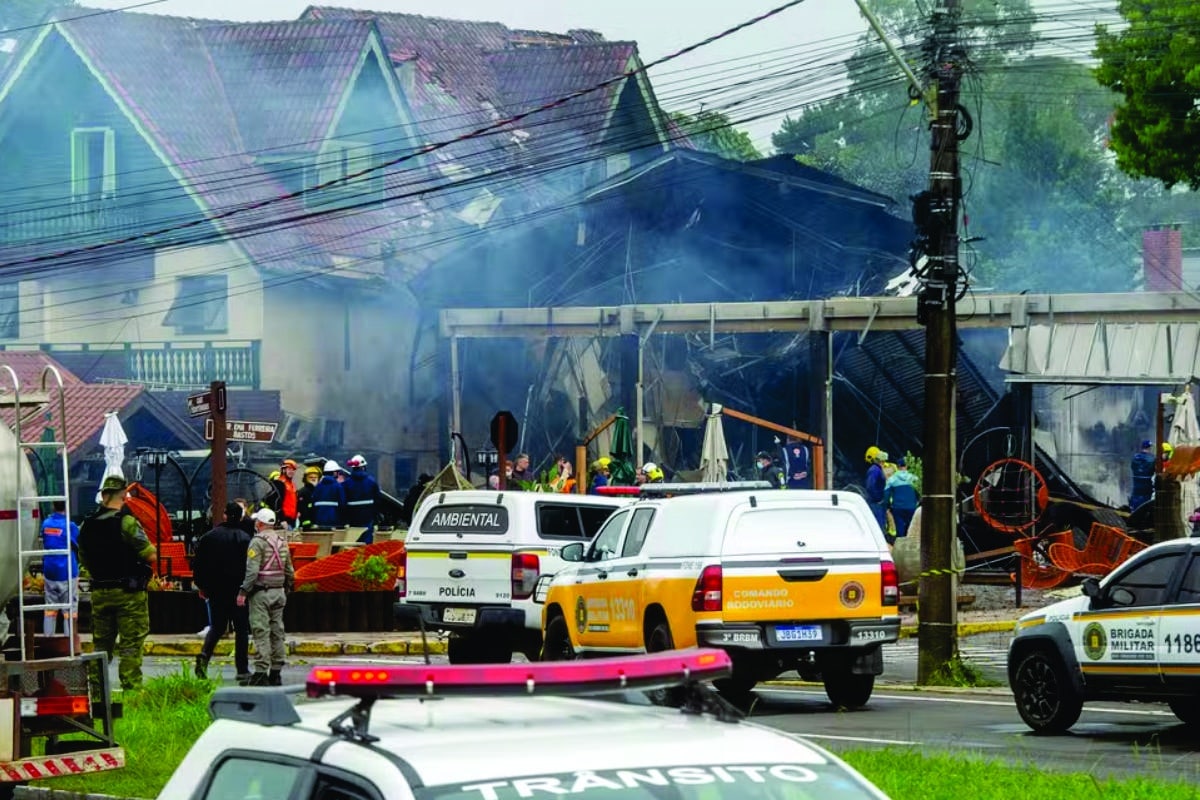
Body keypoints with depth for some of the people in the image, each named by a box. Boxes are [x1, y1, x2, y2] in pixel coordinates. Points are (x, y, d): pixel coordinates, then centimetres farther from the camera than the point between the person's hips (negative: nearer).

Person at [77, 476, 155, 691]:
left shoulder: (87, 526, 4)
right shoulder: (127, 522, -15)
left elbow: (84, 560, 11)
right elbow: (150, 555, -15)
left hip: (100, 592, 6)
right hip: (128, 593, -6)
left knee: (101, 643, 14)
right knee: (131, 644, -2)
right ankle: (131, 688, -5)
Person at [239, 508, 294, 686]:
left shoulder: (258, 542, -11)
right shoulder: (282, 542, 12)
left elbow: (252, 571, -18)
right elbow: (289, 571, 15)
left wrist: (243, 592, -16)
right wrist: (287, 590, 23)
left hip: (261, 593, -7)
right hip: (278, 592, 7)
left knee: (261, 632, -8)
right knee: (277, 632, 9)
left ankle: (261, 672, -12)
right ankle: (276, 673, 11)